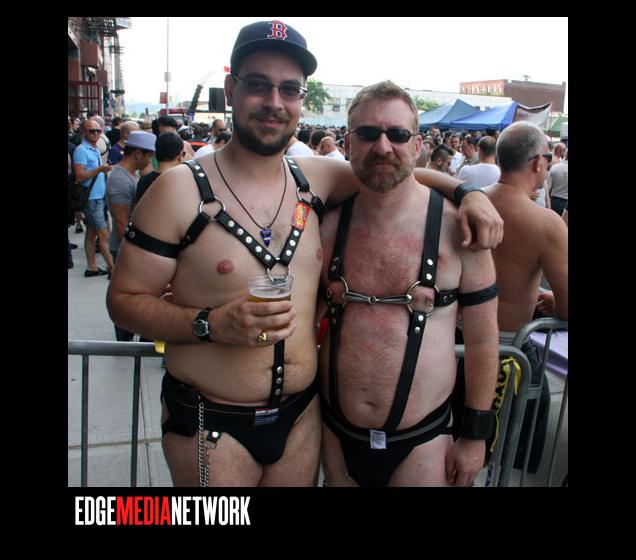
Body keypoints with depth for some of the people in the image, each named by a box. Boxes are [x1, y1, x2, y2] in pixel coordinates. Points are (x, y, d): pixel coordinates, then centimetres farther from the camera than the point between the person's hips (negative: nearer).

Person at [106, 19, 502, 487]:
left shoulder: (315, 179, 1)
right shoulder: (180, 189, -12)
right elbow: (123, 299, -9)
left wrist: (466, 191, 0)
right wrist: (211, 323, -24)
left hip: (302, 414, 4)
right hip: (210, 424, -3)